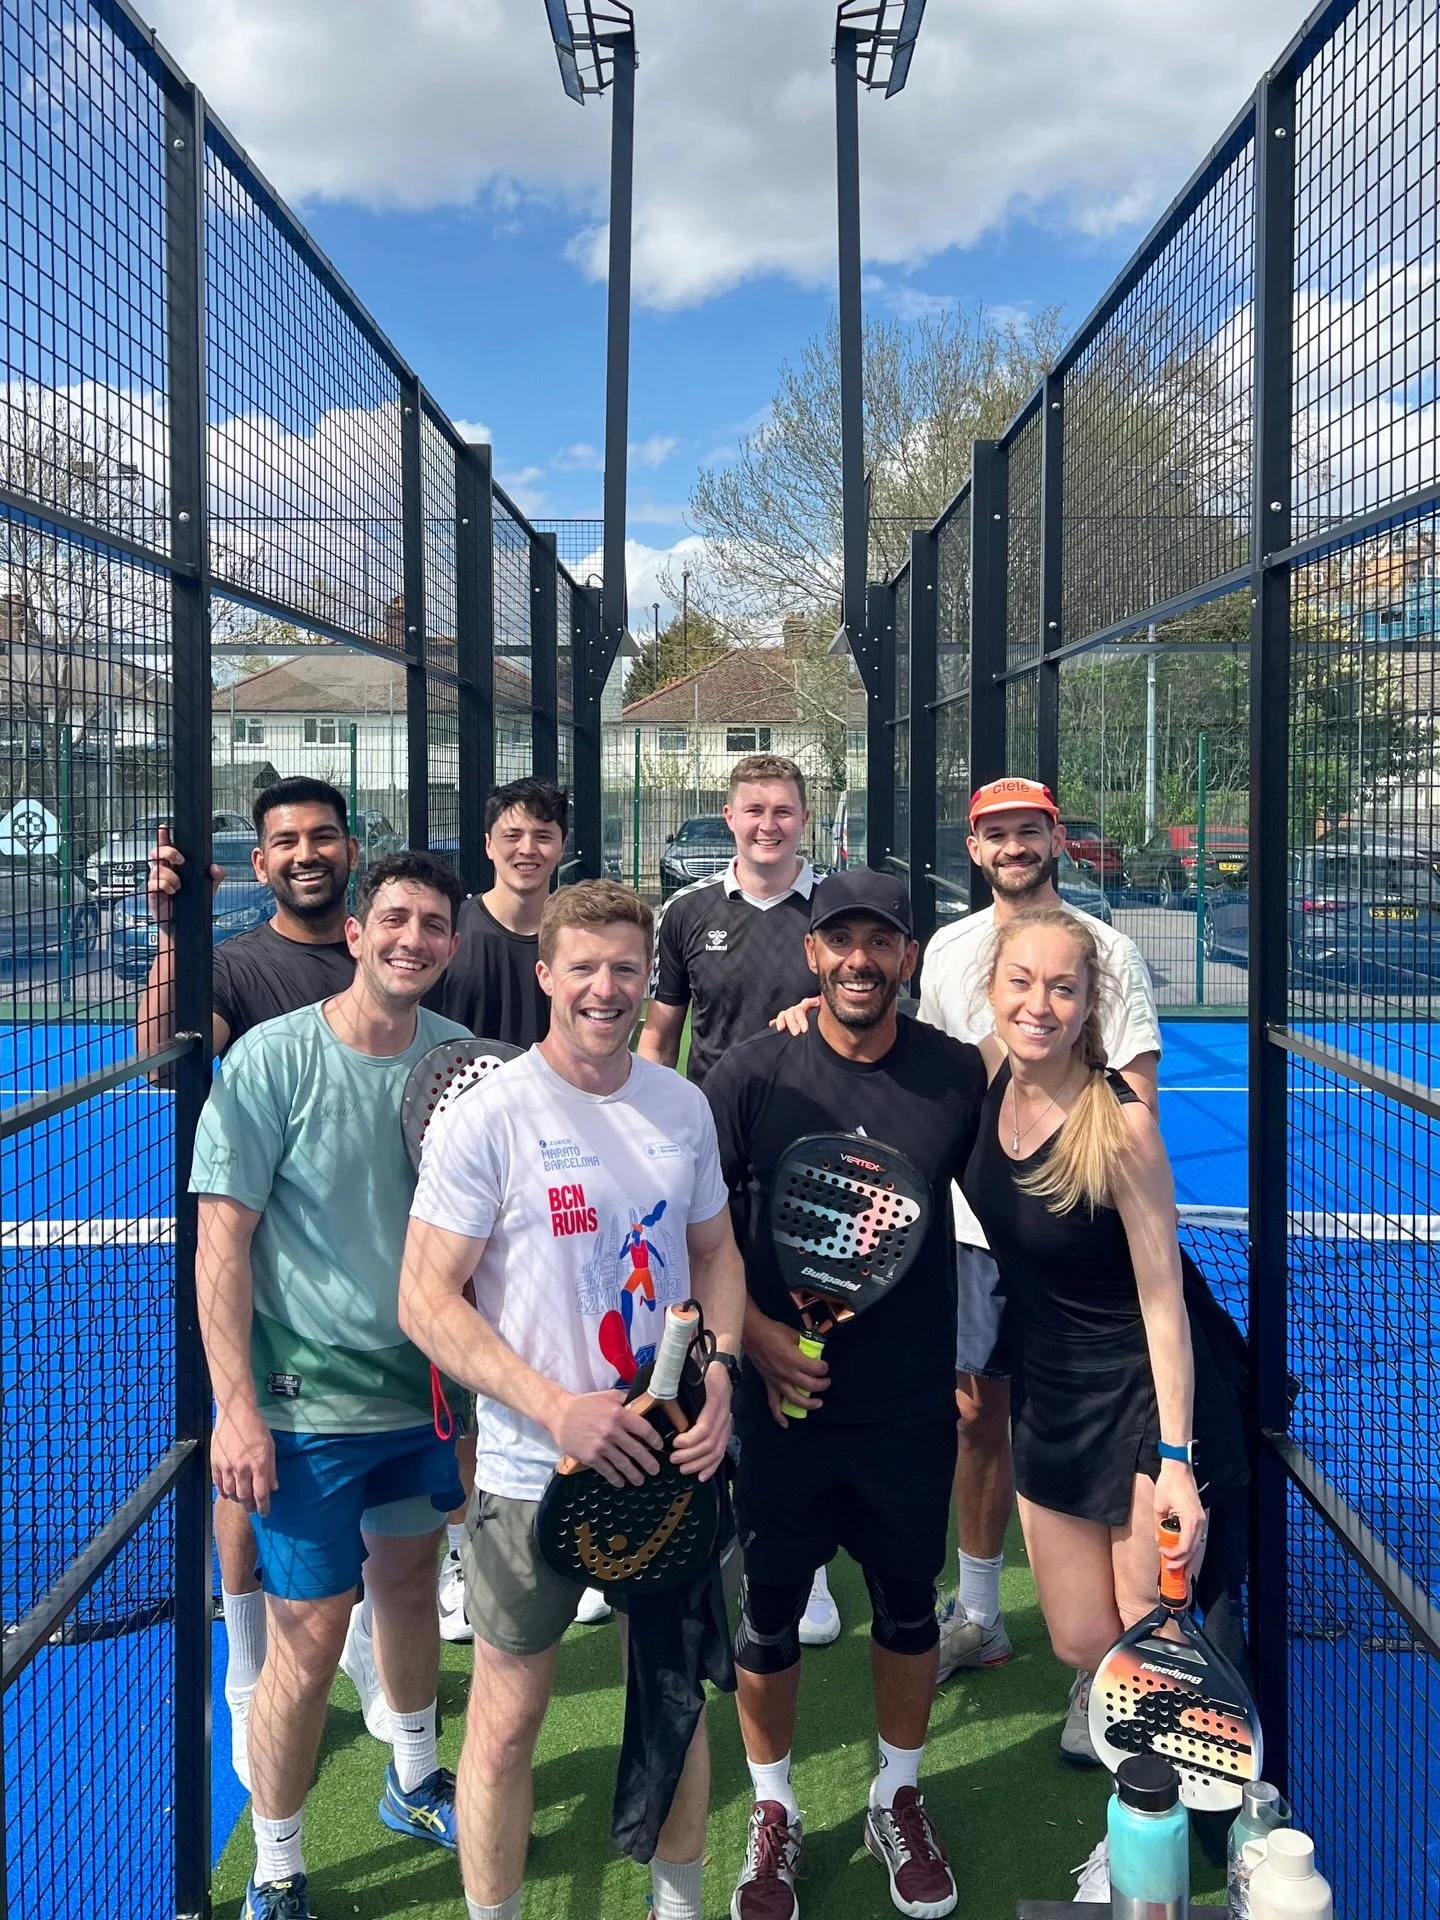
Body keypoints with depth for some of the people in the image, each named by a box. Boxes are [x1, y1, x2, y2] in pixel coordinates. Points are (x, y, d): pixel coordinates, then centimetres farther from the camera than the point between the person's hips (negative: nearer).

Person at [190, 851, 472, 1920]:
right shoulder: (271, 1059, -15)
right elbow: (222, 1243, -13)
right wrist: (237, 1404, -16)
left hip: (428, 1389, 5)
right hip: (305, 1405, -5)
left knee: (410, 1583, 22)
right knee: (310, 1639, 1)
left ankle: (415, 1784, 46)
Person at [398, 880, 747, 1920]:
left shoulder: (683, 1104, 1)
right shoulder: (492, 1115, -14)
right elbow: (428, 1302, -14)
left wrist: (719, 1379, -5)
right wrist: (558, 1407, -22)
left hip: (670, 1458, 5)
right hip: (533, 1472, -4)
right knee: (507, 1724, 8)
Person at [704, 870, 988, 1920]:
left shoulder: (960, 1075, -4)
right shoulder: (752, 1074, -9)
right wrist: (757, 1333, -12)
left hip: (914, 1399, 1)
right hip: (785, 1389, -1)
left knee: (908, 1598, 15)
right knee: (770, 1605, 10)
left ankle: (899, 1799, 39)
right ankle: (774, 1813, 33)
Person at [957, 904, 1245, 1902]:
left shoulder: (1121, 1123, -23)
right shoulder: (991, 1071, -8)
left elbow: (1163, 1300, -18)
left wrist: (1176, 1461, -21)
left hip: (1144, 1394, -5)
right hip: (1050, 1396, 5)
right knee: (1082, 1648, 12)